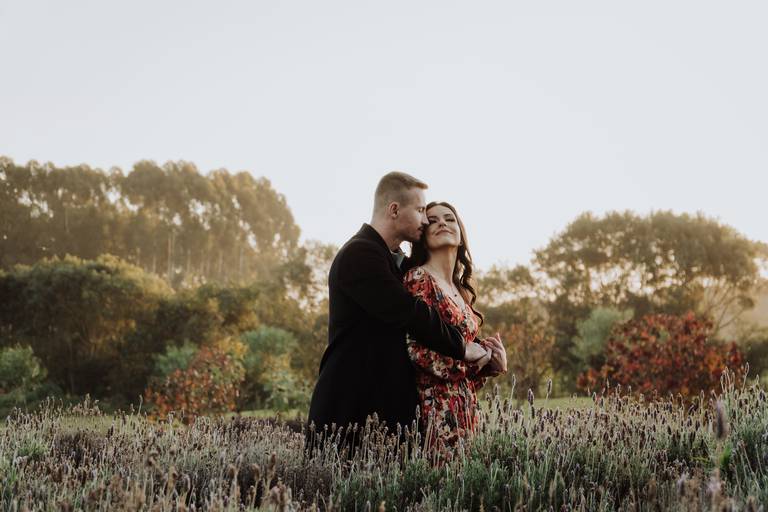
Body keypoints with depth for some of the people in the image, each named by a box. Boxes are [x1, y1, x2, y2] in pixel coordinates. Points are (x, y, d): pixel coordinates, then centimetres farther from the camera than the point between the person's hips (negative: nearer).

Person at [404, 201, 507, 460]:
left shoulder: (459, 289, 17)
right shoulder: (419, 279, -7)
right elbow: (417, 350, -16)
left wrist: (489, 356, 1)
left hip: (464, 405, 8)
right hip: (436, 405, -8)